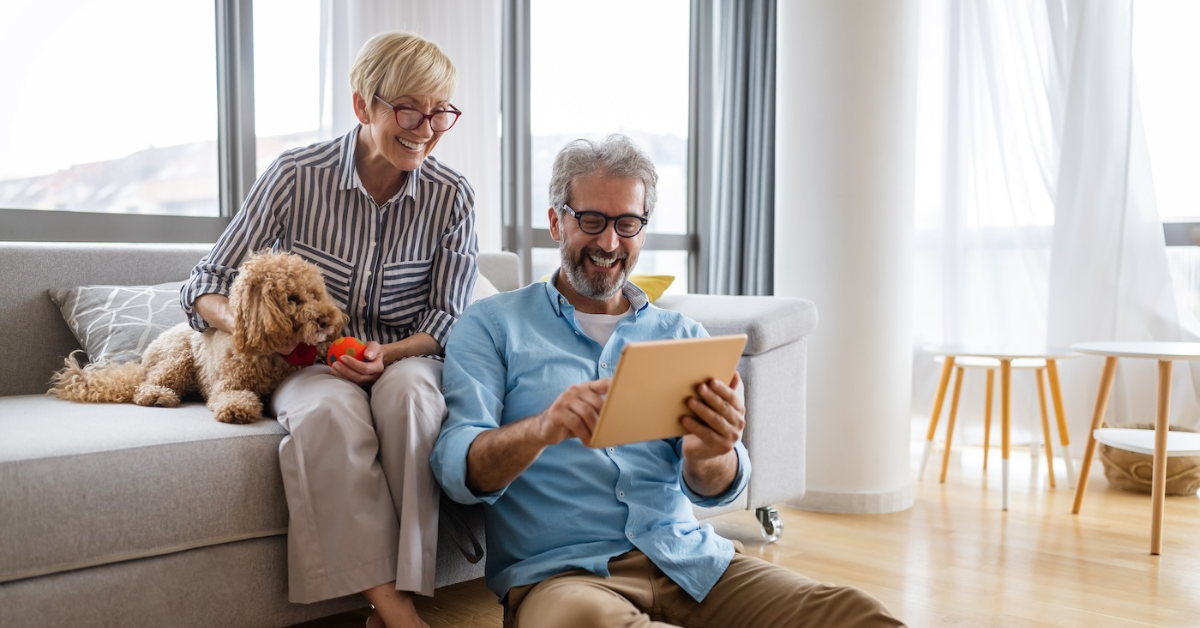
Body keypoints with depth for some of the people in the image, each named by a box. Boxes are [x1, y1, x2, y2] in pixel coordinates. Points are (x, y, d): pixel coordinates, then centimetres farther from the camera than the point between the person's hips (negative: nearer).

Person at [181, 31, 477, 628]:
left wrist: (389, 354, -20)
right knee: (331, 411, -37)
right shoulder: (295, 175, -9)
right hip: (310, 359, -1)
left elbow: (447, 319, 1)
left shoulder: (453, 198, -5)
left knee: (412, 394, -36)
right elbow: (205, 284, -1)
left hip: (406, 356, 1)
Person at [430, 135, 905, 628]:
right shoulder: (492, 326, 8)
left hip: (689, 563, 3)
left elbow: (713, 490, 6)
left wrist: (709, 455, -19)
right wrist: (541, 430, -27)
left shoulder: (682, 336, 16)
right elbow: (457, 468, -5)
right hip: (561, 571, -2)